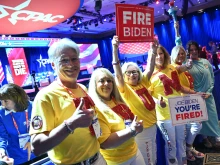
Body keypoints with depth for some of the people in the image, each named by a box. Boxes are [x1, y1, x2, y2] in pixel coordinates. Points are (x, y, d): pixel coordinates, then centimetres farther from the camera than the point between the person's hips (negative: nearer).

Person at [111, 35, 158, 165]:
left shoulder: (143, 82, 1)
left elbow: (150, 68, -6)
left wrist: (153, 49, -18)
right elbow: (117, 73, -30)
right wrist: (115, 49, -41)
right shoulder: (125, 89, -15)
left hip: (152, 125, 6)